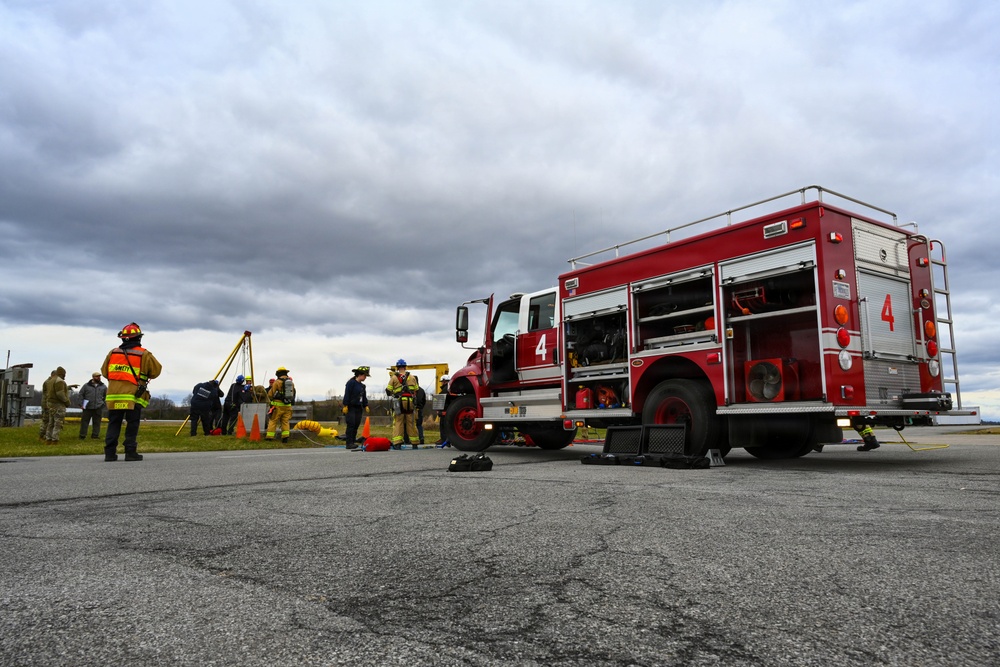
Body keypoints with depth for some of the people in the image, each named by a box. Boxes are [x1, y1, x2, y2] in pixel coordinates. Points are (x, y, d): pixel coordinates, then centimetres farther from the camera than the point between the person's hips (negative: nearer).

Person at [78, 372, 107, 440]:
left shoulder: (103, 386, 8)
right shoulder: (86, 386, 4)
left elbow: (106, 396, 19)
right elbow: (81, 394, 11)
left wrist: (103, 403, 10)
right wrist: (82, 402, 4)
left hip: (98, 408, 1)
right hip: (87, 408, -1)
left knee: (97, 422, 3)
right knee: (84, 421, 1)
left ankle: (95, 435, 9)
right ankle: (82, 435, 7)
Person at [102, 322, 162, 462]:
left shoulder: (113, 353, 8)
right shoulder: (144, 355, -3)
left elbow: (104, 372, 14)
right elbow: (156, 371, 2)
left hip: (114, 395, 3)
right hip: (133, 396, -3)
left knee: (113, 424, 8)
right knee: (132, 425, 2)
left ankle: (110, 452, 5)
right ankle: (130, 452, -1)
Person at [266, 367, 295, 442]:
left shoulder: (277, 382, -7)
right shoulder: (291, 382, 9)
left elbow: (270, 394, -2)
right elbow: (293, 394, 16)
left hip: (278, 405, -4)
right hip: (288, 405, 4)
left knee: (273, 420, 4)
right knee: (285, 421, 9)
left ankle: (269, 436, 4)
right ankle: (285, 437, 1)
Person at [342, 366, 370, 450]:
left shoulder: (362, 385, 16)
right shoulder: (351, 383, -7)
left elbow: (364, 397, 23)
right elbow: (347, 395, -12)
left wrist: (366, 406, 14)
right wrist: (345, 406, -16)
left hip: (359, 408, 8)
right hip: (351, 408, -8)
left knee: (356, 425, 6)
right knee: (351, 425, -10)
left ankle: (353, 442, 10)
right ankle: (349, 443, -10)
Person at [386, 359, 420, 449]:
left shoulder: (394, 378, 0)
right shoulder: (412, 377, 8)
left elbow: (388, 391, 0)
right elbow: (416, 390, 10)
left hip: (398, 403, -2)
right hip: (410, 403, 2)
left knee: (398, 423, 1)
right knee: (411, 423, 9)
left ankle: (397, 443, -8)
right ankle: (414, 444, 15)